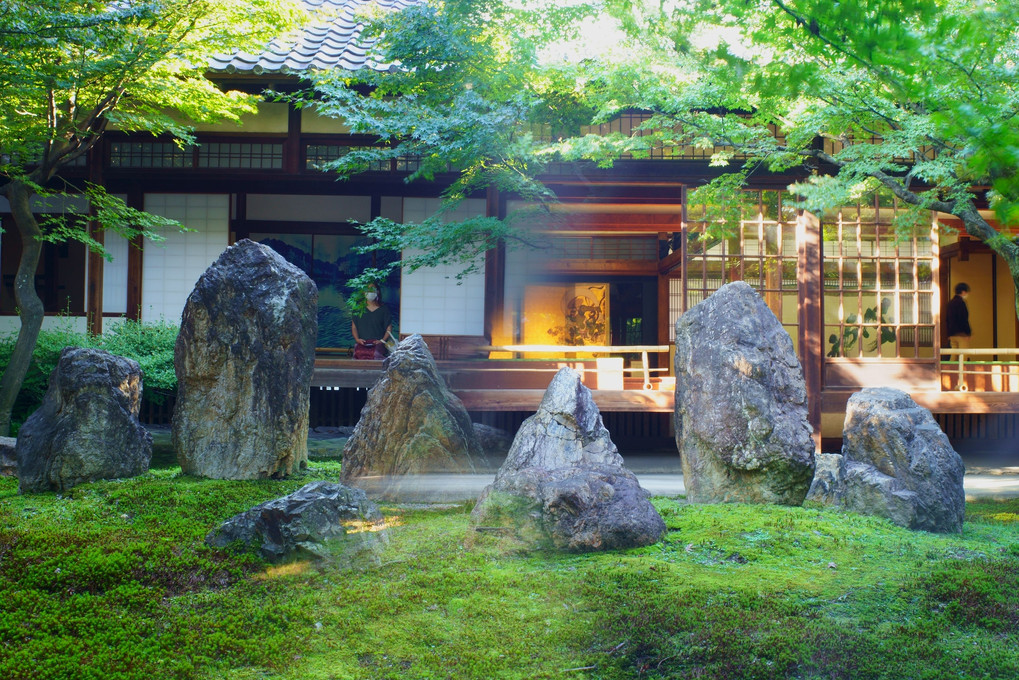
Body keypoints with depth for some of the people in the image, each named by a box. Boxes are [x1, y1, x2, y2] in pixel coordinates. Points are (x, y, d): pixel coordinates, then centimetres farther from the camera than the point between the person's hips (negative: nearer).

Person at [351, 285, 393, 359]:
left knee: (375, 353, -36)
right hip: (362, 342, 1)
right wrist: (357, 339, -3)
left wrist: (382, 340, -6)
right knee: (359, 352, -35)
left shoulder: (383, 309, 13)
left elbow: (389, 328, 11)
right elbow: (354, 327, 15)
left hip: (377, 342, -1)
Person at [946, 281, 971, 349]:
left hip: (952, 334, 8)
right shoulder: (961, 302, -11)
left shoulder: (950, 302, 14)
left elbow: (947, 320, 18)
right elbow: (964, 319, -16)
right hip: (961, 333, -8)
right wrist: (968, 332, -12)